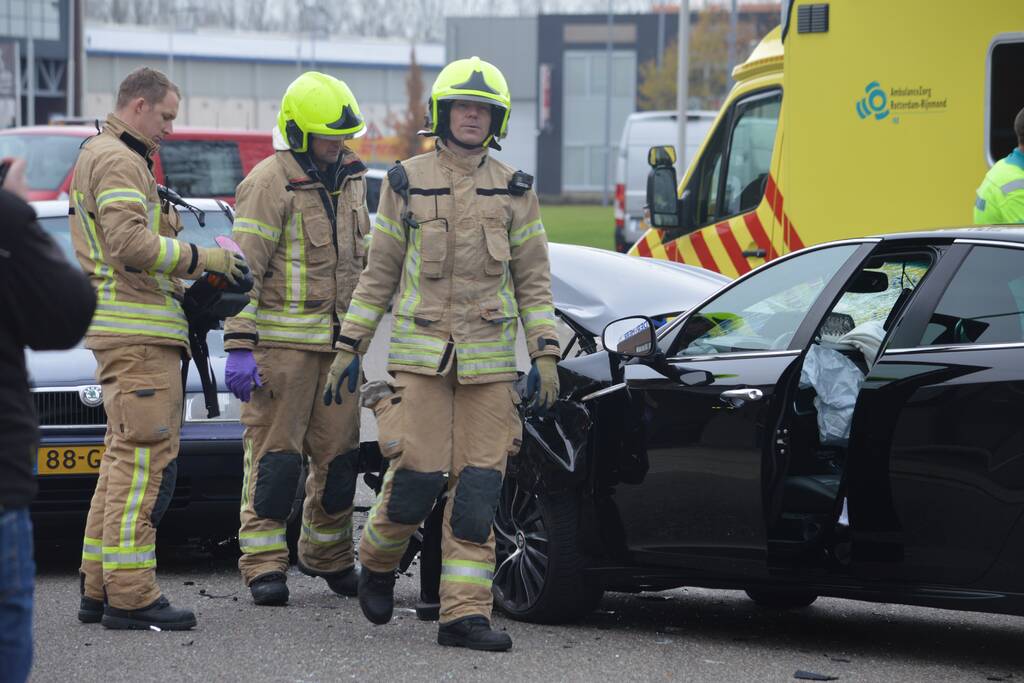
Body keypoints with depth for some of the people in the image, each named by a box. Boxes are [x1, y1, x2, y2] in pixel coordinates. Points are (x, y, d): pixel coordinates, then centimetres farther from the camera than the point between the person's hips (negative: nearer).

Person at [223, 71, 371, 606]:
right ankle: (263, 564, 0)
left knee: (338, 452, 8)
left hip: (338, 341, 7)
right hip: (281, 339, -7)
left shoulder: (351, 177, 13)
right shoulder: (270, 182, -10)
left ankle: (328, 555, 22)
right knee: (275, 452, -4)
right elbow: (244, 269, -13)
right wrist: (238, 345, -18)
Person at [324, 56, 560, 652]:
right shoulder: (407, 184, 6)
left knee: (478, 488, -3)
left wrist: (545, 353, -1)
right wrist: (350, 346, 6)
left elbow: (533, 279, 10)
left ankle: (464, 612, -1)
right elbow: (379, 273, 9)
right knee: (418, 474, -10)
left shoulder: (514, 192, 9)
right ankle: (378, 562, 20)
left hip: (490, 357, 2)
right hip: (421, 351, -2)